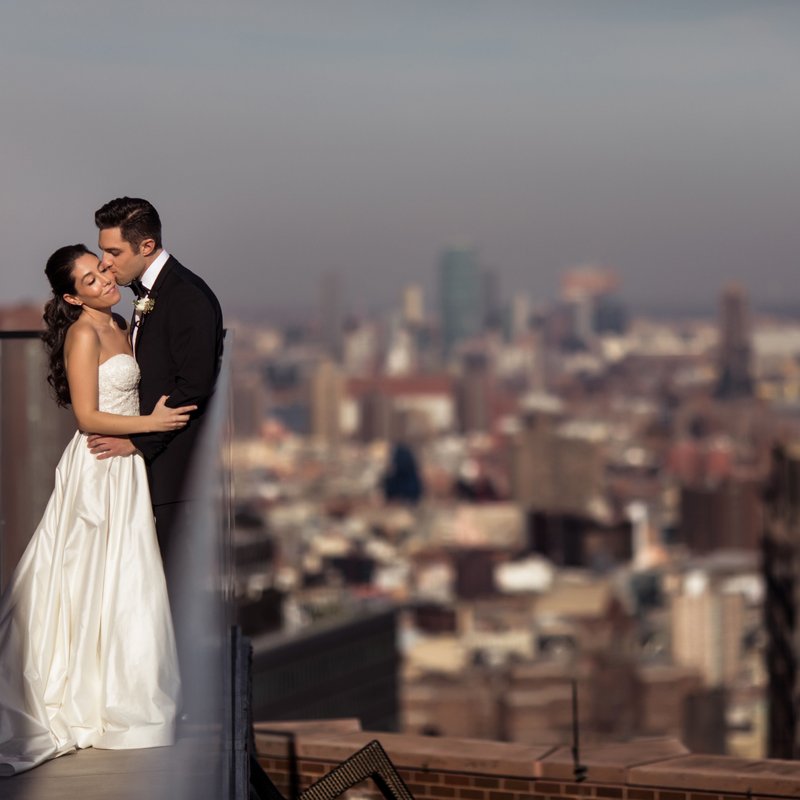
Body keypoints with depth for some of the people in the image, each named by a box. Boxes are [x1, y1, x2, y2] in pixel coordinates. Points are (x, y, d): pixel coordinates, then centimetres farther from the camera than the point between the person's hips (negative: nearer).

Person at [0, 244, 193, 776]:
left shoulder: (119, 327, 11)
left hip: (124, 466, 9)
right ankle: (98, 699, 6)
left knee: (122, 579, 11)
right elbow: (87, 416, -18)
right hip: (99, 467, -9)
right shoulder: (83, 334, -15)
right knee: (99, 578, -2)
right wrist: (151, 423, -18)